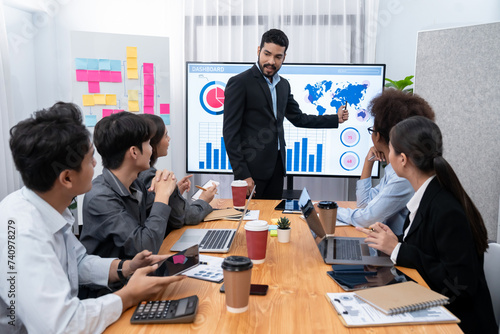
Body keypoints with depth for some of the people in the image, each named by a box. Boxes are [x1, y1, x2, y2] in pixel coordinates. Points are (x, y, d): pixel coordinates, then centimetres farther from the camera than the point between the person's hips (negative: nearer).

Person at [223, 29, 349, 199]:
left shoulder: (283, 84, 14)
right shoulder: (239, 83, -8)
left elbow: (299, 118, 23)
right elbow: (230, 131, -11)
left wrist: (336, 118, 18)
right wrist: (242, 174, -15)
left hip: (277, 167, 7)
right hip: (252, 170, -6)